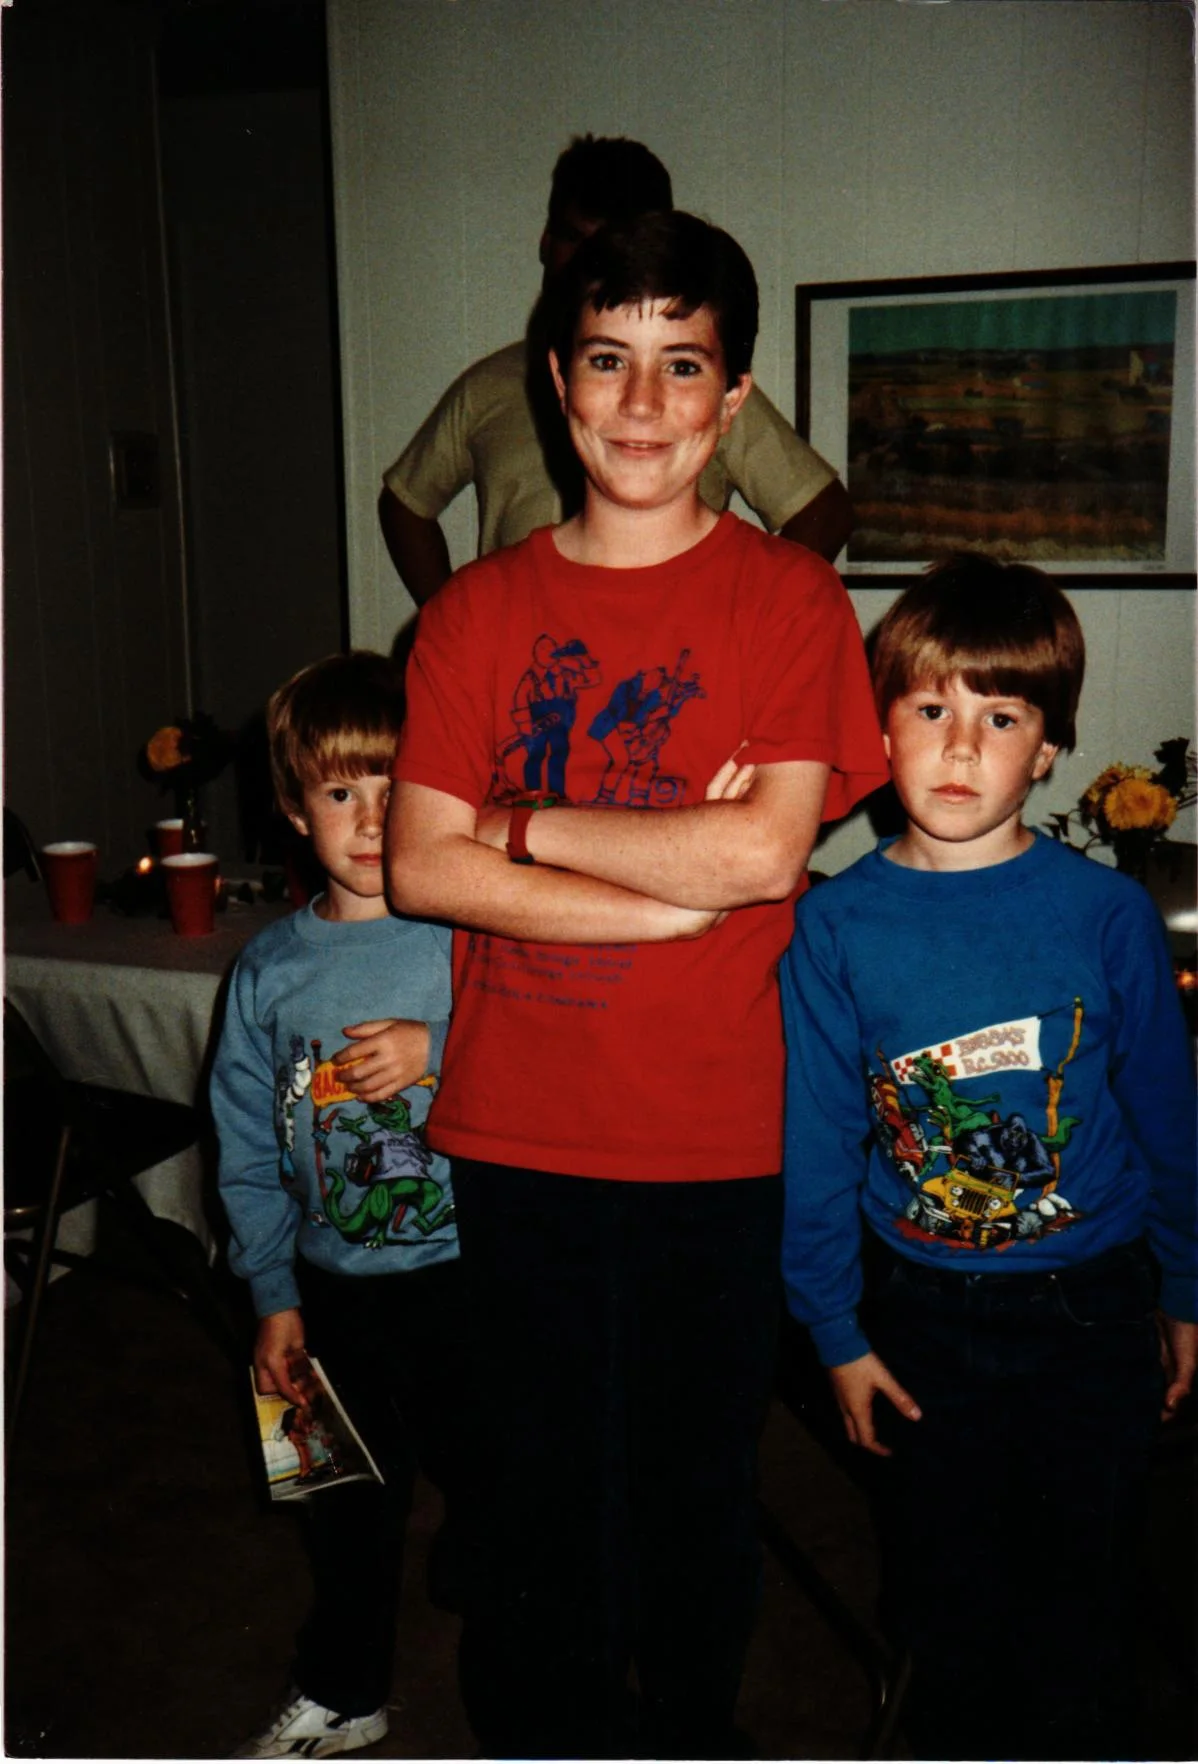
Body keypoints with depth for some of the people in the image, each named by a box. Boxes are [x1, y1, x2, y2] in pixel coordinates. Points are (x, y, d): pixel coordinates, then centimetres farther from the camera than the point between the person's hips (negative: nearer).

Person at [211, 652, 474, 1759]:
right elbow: (250, 1149, 5)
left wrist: (439, 1052, -26)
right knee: (349, 1503, 21)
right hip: (334, 1287, 4)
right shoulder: (271, 969, -1)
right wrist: (274, 1295, 4)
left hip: (468, 1276, -3)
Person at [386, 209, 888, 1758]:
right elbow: (420, 868, -8)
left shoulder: (788, 597, -3)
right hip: (515, 1129, 2)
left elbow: (765, 847, -16)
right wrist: (676, 887, -15)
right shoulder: (475, 609, 2)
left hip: (716, 1136, -1)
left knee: (699, 1483, 16)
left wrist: (526, 826, -10)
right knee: (544, 1474, 17)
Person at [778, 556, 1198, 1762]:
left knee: (1082, 1589, 15)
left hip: (1091, 1307, 0)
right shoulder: (836, 926, -10)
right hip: (924, 1311, 1)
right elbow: (819, 1143, -3)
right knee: (947, 1586, 18)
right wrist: (837, 1331, 0)